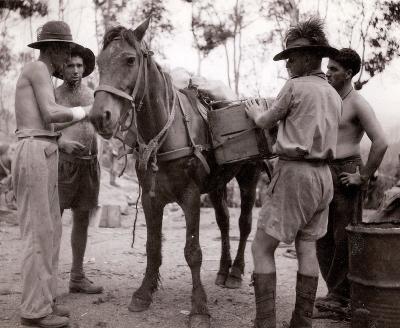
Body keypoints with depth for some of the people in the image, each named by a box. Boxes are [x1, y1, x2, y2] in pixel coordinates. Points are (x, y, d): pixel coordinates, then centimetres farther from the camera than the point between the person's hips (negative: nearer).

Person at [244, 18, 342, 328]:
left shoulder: (296, 86, -9)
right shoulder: (335, 95, 14)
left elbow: (266, 122, 2)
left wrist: (254, 111, 24)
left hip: (295, 172, -8)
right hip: (323, 174, 8)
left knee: (262, 247, -1)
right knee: (307, 248, 12)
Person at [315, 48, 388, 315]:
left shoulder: (358, 104, -10)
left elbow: (381, 142, -18)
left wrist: (364, 176, -16)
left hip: (347, 174, -8)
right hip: (325, 173, 8)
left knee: (344, 238, -2)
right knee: (323, 236, 9)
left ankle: (341, 297, 8)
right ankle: (338, 293, 19)